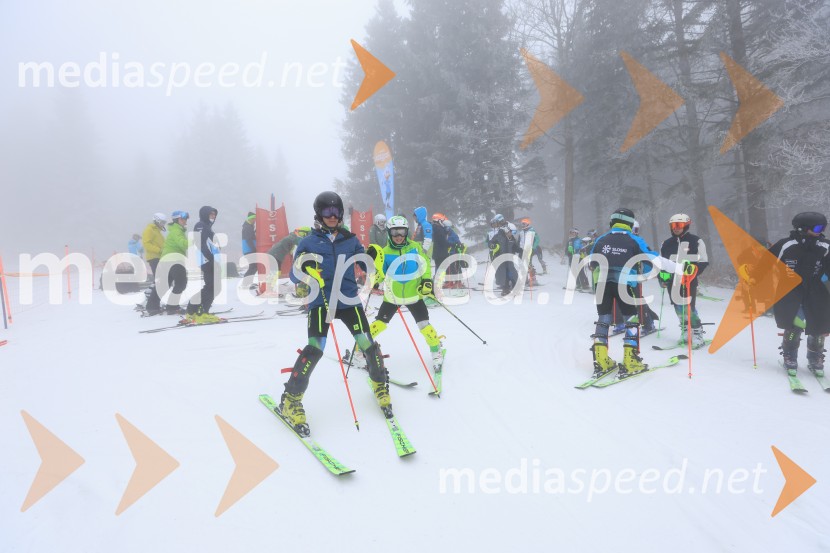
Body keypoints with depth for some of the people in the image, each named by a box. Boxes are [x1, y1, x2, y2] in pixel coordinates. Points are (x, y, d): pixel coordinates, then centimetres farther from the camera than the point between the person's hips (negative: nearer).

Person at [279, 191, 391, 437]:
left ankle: (380, 385, 25)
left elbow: (367, 267, 13)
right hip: (320, 302, -2)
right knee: (315, 349, -18)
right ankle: (290, 401, -2)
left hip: (349, 300, 2)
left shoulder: (350, 239, 10)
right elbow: (294, 276, 2)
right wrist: (302, 267, -20)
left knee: (368, 344, -4)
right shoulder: (309, 241, 4)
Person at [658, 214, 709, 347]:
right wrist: (662, 276, 11)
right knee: (678, 307, 7)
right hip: (672, 280, 5)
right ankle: (685, 331, 18)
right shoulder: (666, 244, 15)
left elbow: (703, 262, -2)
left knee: (689, 307, -12)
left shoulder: (696, 241, 0)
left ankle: (698, 334, -4)